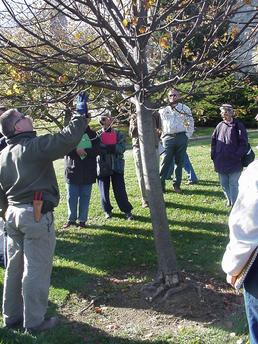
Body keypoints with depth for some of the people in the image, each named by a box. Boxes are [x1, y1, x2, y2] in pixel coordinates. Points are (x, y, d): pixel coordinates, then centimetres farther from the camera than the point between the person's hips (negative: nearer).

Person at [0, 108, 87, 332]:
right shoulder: (35, 146, -14)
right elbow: (68, 138, -21)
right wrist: (80, 115, -7)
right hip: (36, 215, -8)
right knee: (36, 269, 1)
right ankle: (34, 321, 11)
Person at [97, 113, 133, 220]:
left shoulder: (119, 134, 5)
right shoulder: (98, 135, 0)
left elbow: (122, 148, -10)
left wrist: (106, 147, -19)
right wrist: (113, 148, -22)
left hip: (117, 166, 1)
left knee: (120, 189, 0)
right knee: (104, 190, 8)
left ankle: (127, 211, 9)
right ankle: (107, 210, 25)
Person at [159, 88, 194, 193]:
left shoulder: (185, 108, 7)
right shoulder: (163, 110, 7)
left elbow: (191, 123, 11)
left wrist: (188, 135, 3)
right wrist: (162, 136, 6)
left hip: (181, 137, 1)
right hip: (168, 138, -1)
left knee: (179, 162, 4)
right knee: (166, 161, -4)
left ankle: (177, 184, 11)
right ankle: (160, 183, -1)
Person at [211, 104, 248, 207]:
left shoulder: (238, 126, -5)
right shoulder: (220, 126, 9)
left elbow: (244, 144, -6)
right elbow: (213, 141, 16)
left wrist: (237, 155, -13)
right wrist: (214, 155, 8)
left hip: (234, 162, -5)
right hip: (221, 162, 5)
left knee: (233, 184, -1)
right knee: (224, 184, 13)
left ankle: (235, 204, 7)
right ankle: (229, 201, 31)